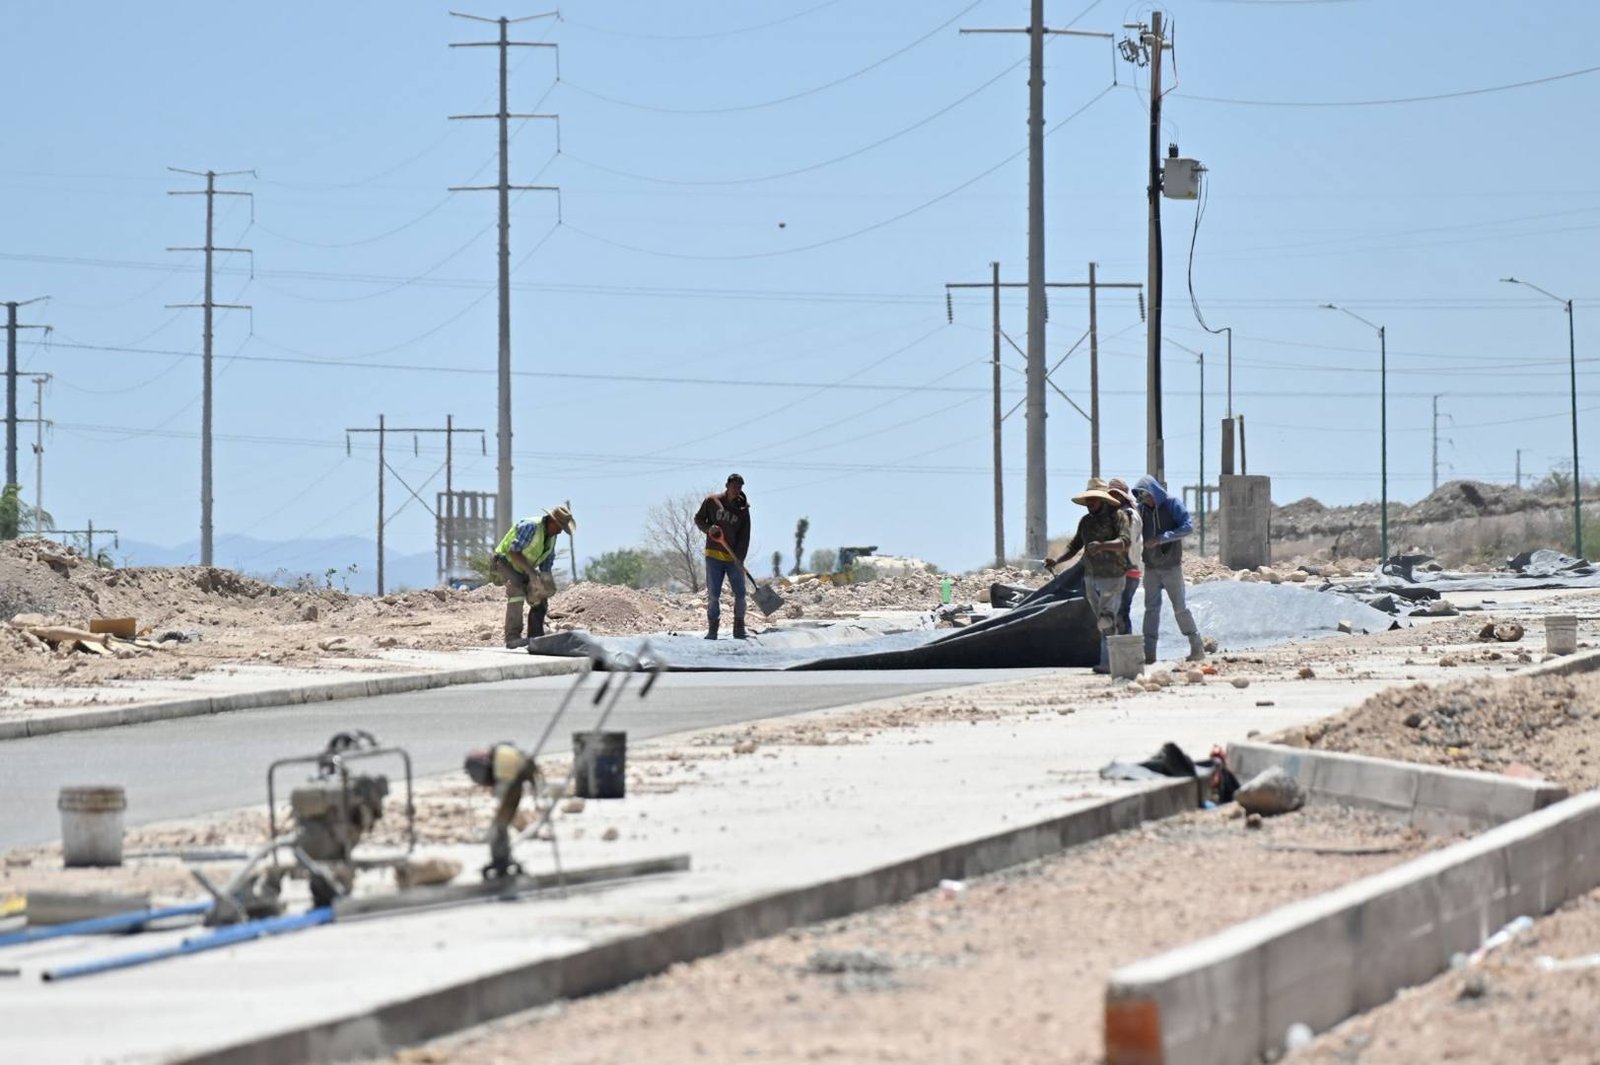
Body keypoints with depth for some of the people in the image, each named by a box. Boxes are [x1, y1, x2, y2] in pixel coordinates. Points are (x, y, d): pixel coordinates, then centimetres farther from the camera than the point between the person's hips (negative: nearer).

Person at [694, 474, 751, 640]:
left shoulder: (742, 509, 2)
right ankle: (712, 629, 6)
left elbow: (744, 537, -2)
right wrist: (708, 529, -14)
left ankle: (739, 628, 12)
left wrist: (739, 558, -14)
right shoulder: (712, 501, 0)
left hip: (734, 558, 1)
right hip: (713, 556, -1)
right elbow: (698, 519, 8)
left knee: (740, 594, 0)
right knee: (713, 595, -2)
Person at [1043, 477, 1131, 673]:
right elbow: (1074, 545, 15)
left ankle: (1107, 661, -13)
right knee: (1102, 621, 8)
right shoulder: (1085, 521, 13)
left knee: (1106, 620, -15)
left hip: (1112, 576, -7)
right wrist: (1056, 561, -2)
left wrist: (1102, 545, -38)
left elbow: (1126, 541, -21)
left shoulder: (1117, 516, -8)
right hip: (1091, 577, 7)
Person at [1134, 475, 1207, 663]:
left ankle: (1197, 648, 7)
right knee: (1151, 608, 1)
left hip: (1171, 566, -4)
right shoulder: (1141, 509, 3)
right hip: (1151, 568, 4)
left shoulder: (1173, 505, -9)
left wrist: (1161, 538, -26)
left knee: (1179, 608, -2)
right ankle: (1148, 653, 1)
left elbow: (1188, 526, -19)